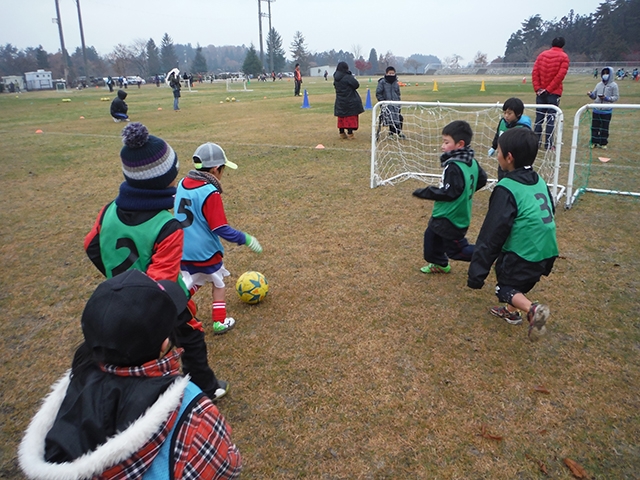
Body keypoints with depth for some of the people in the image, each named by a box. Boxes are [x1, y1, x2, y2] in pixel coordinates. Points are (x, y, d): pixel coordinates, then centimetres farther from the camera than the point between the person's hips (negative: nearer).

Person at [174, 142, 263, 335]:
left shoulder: (182, 184, 1)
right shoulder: (210, 193, -22)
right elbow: (221, 229, -22)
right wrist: (245, 239, -11)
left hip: (183, 250, 6)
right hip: (205, 252, -6)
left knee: (190, 283, 23)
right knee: (218, 283, 17)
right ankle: (220, 321, 23)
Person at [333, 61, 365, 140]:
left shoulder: (336, 78, 2)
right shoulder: (347, 77, -17)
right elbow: (356, 85, -15)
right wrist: (353, 78, 4)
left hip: (340, 101, 6)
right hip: (350, 100, -6)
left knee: (341, 117, 14)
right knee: (350, 117, 1)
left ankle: (342, 133, 19)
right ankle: (350, 133, 0)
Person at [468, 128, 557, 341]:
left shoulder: (506, 189, -18)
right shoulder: (539, 181, 6)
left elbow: (492, 234, -20)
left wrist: (477, 272, -16)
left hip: (523, 254, -8)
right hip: (546, 251, 8)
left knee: (505, 287, 12)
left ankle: (532, 309, -10)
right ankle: (512, 311, 42)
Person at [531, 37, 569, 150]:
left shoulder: (542, 55, 9)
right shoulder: (564, 57, -2)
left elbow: (535, 72, 0)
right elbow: (560, 75, -12)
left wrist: (537, 88, -4)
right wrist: (549, 89, -12)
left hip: (541, 92, 3)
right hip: (554, 92, -3)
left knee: (539, 116, 10)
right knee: (551, 118, 0)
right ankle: (548, 144, 0)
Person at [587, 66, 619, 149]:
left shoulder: (613, 85, -3)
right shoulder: (599, 84, 8)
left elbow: (616, 97, -4)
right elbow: (594, 96, 12)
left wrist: (606, 98, -17)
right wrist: (590, 94, -9)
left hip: (607, 111, -3)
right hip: (596, 110, 4)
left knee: (604, 128, 2)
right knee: (595, 126, 6)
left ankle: (603, 143, 10)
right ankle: (594, 142, 15)